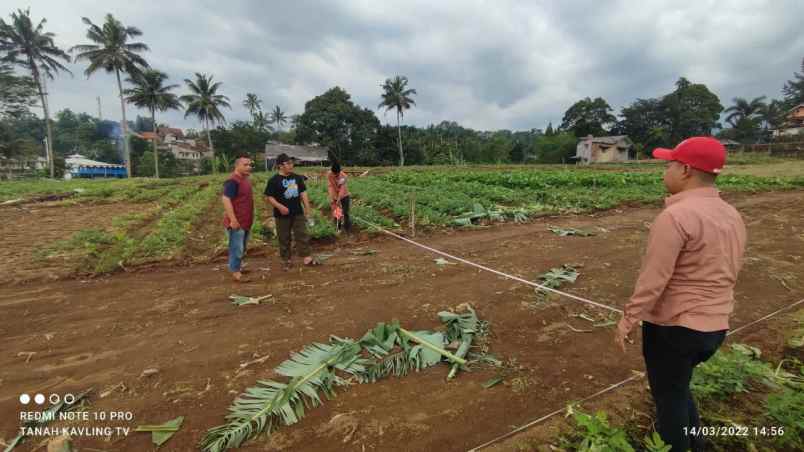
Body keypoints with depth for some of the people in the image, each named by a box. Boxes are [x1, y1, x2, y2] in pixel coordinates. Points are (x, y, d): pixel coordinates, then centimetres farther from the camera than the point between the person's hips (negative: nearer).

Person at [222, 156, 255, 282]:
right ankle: (235, 272, 9)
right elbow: (226, 199, -25)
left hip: (246, 221, 9)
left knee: (242, 248, 19)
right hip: (236, 222, -9)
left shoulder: (245, 179, 12)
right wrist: (233, 220, -28)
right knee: (237, 248, -1)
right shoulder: (232, 181, -18)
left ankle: (239, 267, 33)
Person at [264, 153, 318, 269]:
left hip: (298, 212, 4)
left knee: (303, 235, 3)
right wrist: (279, 206, -21)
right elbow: (268, 197, -9)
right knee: (284, 238, 6)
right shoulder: (274, 180, -8)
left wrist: (307, 206, 4)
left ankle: (307, 258, 6)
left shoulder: (297, 177, 7)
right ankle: (286, 260, 18)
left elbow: (303, 192, 13)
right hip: (283, 214, -4)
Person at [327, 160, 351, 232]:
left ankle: (347, 230, 6)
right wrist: (332, 198, -26)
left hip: (344, 196, -2)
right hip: (334, 197, 3)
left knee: (345, 213, -4)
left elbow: (342, 188, -25)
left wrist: (339, 199, -32)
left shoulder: (343, 176, -23)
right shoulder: (329, 175, -16)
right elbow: (330, 187, -18)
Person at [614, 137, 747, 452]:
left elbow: (652, 280, -23)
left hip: (673, 326, -8)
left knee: (668, 395, 14)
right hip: (714, 327, 8)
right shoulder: (733, 216, 4)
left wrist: (628, 319, -12)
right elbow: (729, 275, 13)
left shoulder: (675, 217, -23)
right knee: (676, 385, 29)